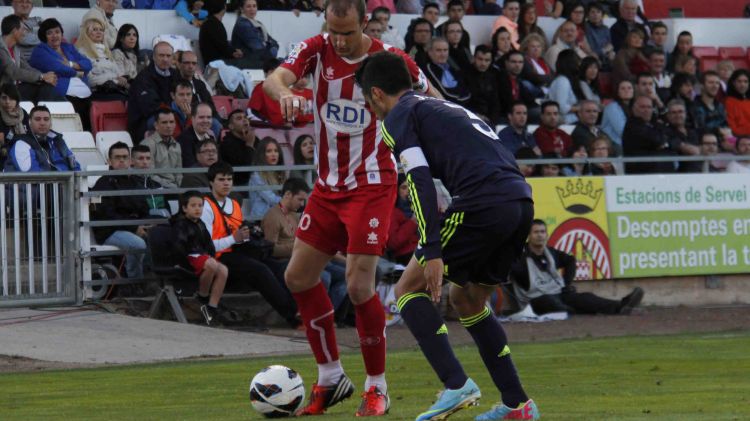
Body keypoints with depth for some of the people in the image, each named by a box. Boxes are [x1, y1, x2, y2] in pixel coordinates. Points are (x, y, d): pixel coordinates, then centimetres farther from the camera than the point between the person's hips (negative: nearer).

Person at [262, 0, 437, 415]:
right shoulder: (316, 49, -5)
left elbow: (433, 100, 3)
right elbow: (274, 79, -22)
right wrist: (283, 93, -46)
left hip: (372, 185, -5)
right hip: (328, 184, 5)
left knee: (359, 283, -14)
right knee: (299, 276, 6)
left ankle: (377, 387, 2)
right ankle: (331, 377, 20)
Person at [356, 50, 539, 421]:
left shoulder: (398, 117, 8)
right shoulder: (447, 108, 32)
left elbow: (420, 182, -7)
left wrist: (433, 253, -13)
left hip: (482, 205, -8)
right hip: (522, 201, 8)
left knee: (409, 289, 5)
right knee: (465, 298, 24)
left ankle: (456, 385, -10)